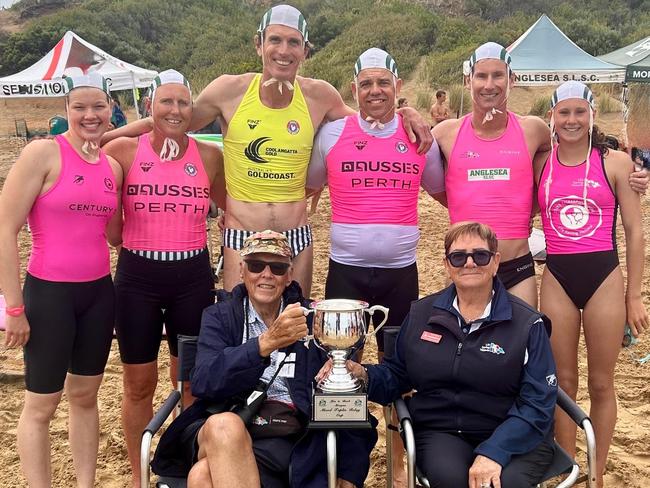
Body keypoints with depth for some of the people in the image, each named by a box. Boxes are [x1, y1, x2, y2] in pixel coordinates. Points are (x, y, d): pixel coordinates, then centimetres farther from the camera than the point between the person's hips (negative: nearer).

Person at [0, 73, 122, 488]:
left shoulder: (113, 166, 7)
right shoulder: (43, 153, -11)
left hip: (99, 293, 6)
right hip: (49, 293, -6)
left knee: (85, 395, 17)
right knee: (42, 405, 7)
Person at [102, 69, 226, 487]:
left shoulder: (210, 156, 1)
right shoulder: (125, 151, -3)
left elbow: (229, 207, 13)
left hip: (193, 277, 1)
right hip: (137, 276, -1)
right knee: (139, 383, 9)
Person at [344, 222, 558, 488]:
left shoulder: (527, 324, -3)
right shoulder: (421, 314, 7)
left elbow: (537, 401, -9)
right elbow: (397, 374, 14)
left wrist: (494, 452, -23)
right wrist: (363, 375, -9)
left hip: (515, 436, -1)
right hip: (441, 433, 1)